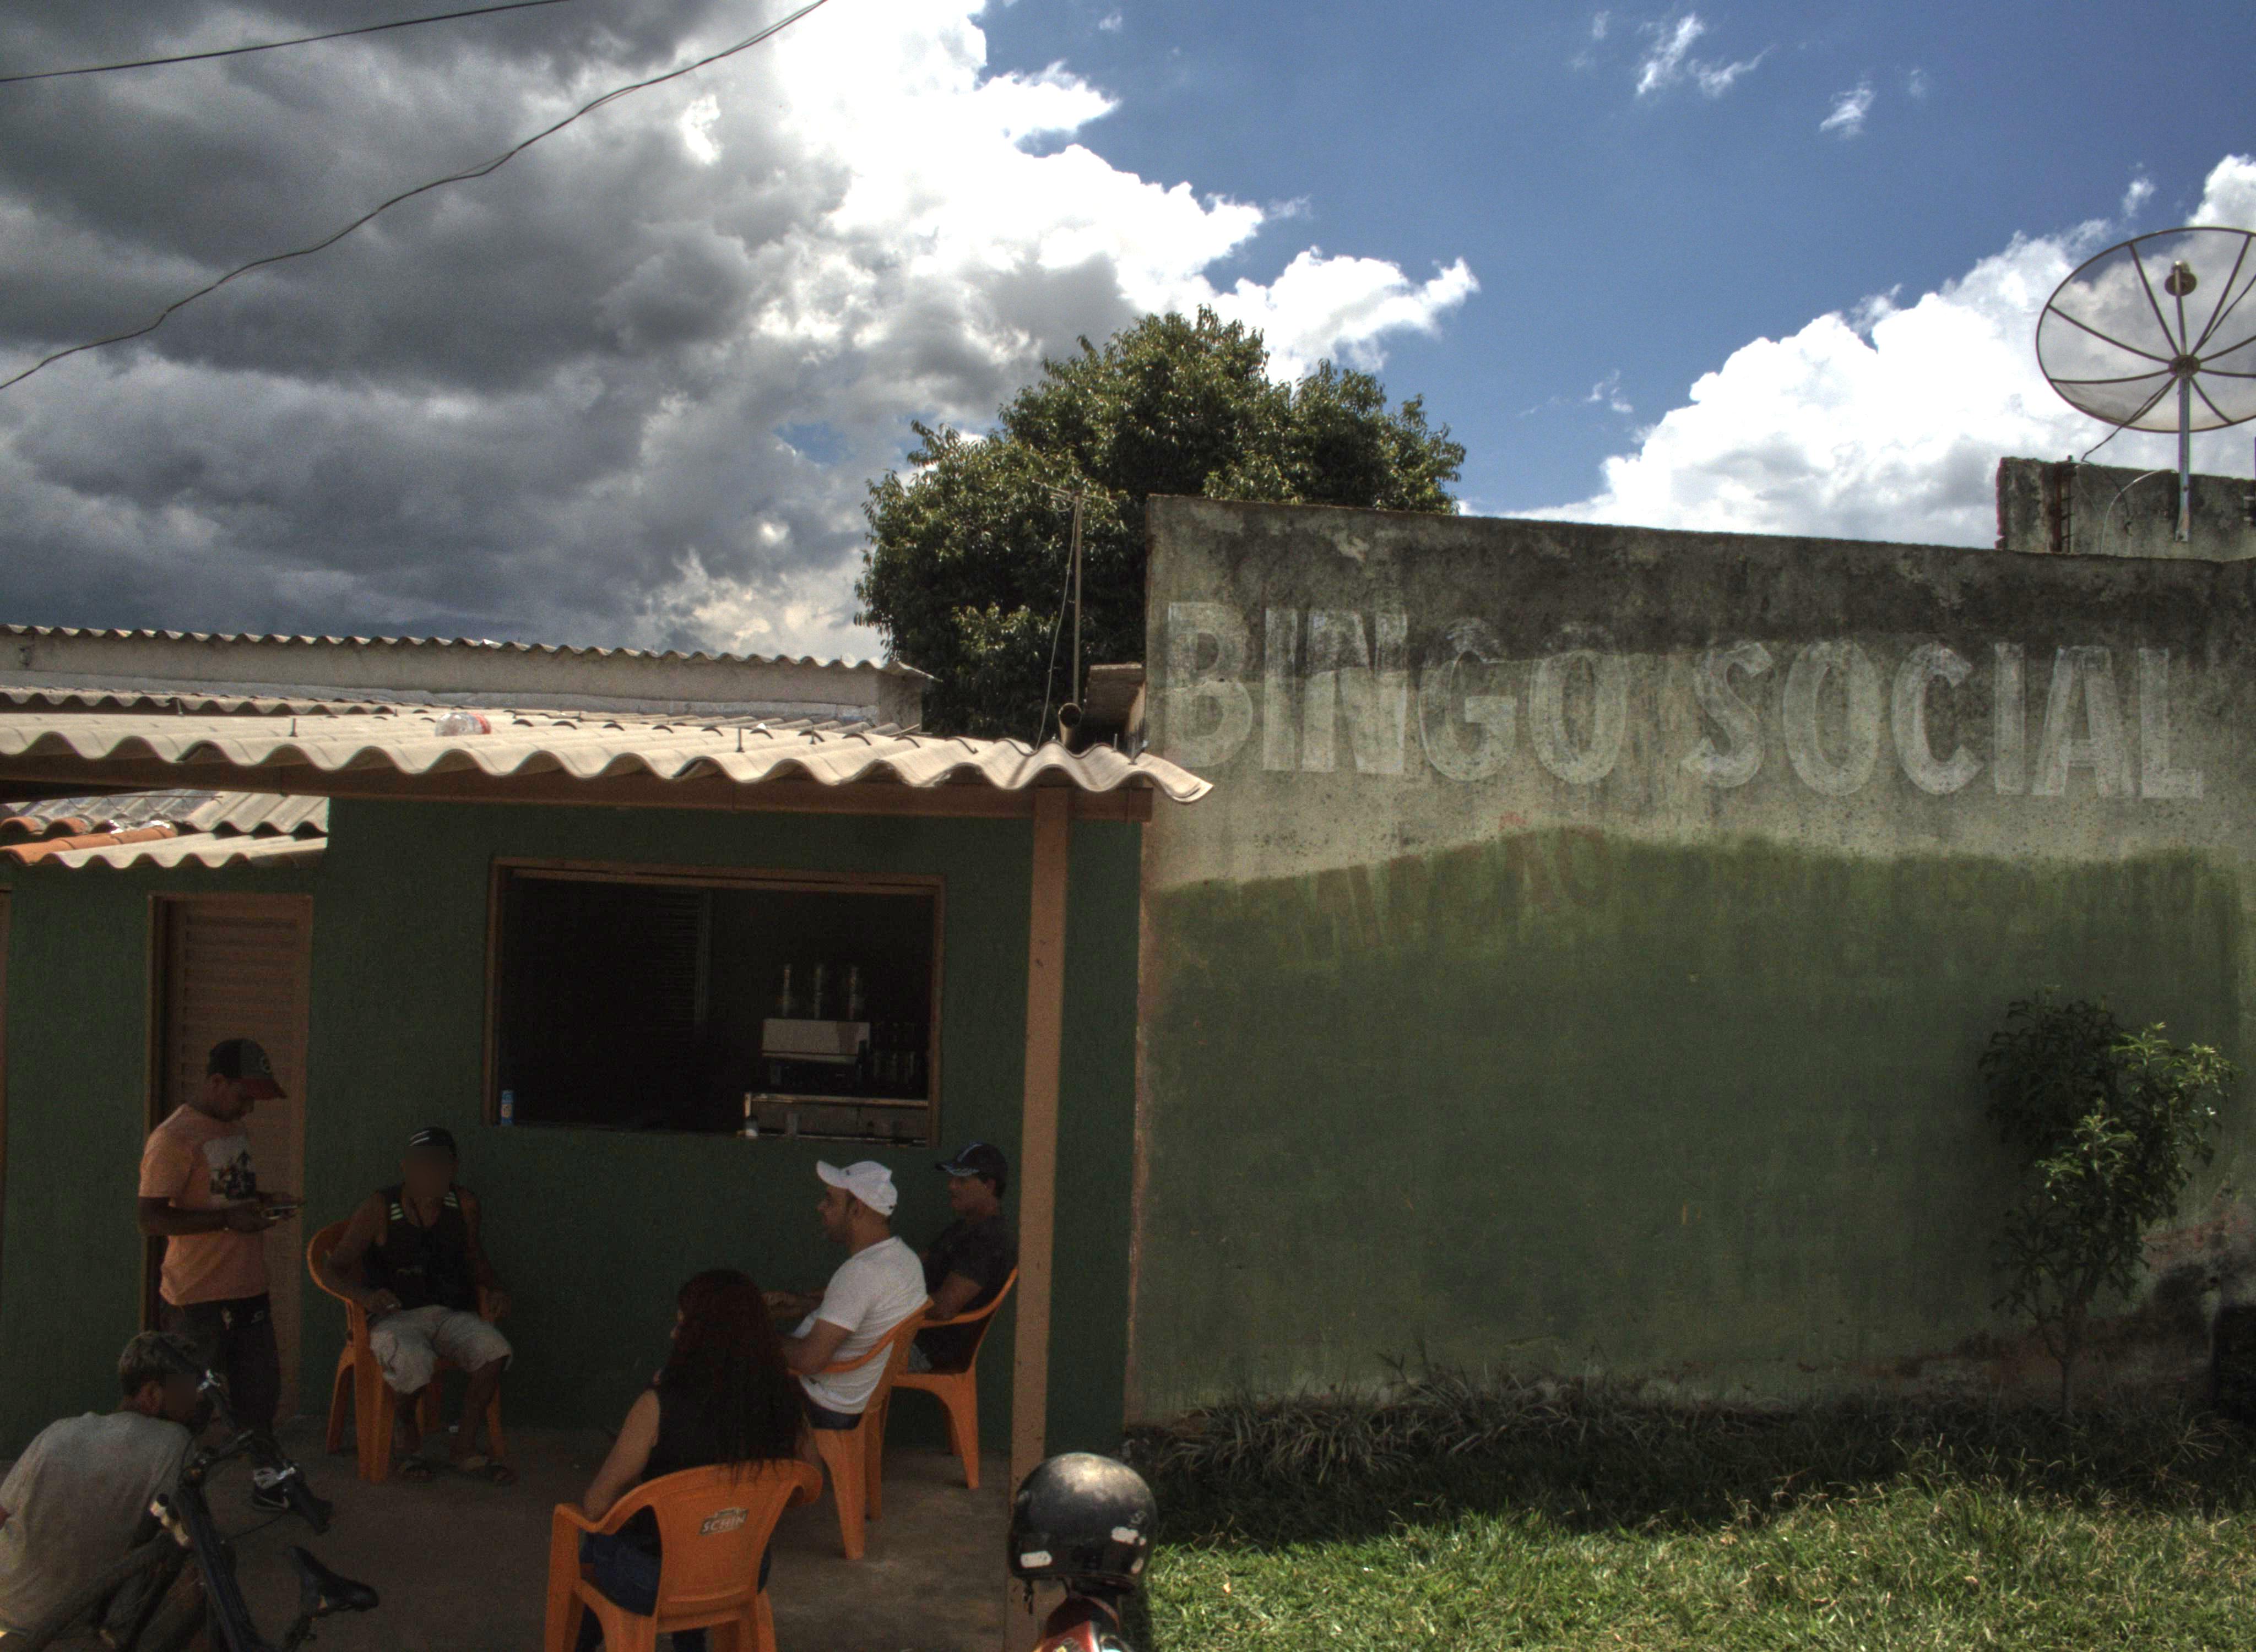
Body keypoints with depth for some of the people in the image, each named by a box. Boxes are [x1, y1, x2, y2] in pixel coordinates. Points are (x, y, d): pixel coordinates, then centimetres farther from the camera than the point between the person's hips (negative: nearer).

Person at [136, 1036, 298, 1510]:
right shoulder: (173, 1139, -15)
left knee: (259, 1392, 16)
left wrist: (264, 1201, 5)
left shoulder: (235, 1129, 12)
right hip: (198, 1297, -8)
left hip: (248, 1290, 8)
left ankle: (264, 1483, 30)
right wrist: (228, 1219, -26)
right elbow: (152, 1218, -20)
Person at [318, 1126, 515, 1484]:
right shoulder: (380, 1208, -8)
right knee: (414, 1362, -37)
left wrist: (496, 1289, -1)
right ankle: (408, 1431, 0)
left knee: (495, 1351, -28)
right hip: (394, 1317, -3)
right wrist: (365, 1295, -29)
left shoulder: (464, 1204, 4)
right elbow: (332, 1269, -8)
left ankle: (464, 1450, -9)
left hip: (449, 1314, 3)